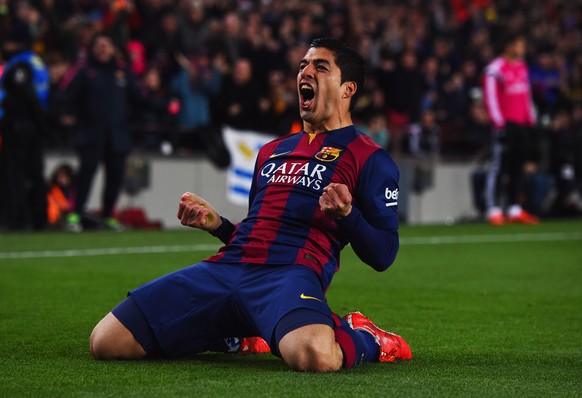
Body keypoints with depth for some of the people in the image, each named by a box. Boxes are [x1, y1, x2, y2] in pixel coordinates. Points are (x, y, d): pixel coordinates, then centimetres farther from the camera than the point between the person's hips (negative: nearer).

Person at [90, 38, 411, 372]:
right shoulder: (272, 150, 29)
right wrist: (216, 223, 15)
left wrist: (346, 214, -15)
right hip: (227, 266, 7)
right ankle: (237, 334, 13)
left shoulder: (369, 158, 9)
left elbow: (383, 256, 3)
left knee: (315, 356, -43)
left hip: (291, 272, -7)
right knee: (106, 341, -10)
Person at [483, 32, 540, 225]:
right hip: (505, 123, -8)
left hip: (522, 124, 8)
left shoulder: (522, 67, 15)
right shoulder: (496, 68, -10)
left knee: (518, 168, 9)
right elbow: (491, 98, -13)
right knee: (498, 167, -7)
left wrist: (531, 120, 17)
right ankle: (494, 211, -7)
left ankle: (515, 210, 13)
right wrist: (499, 124, -16)